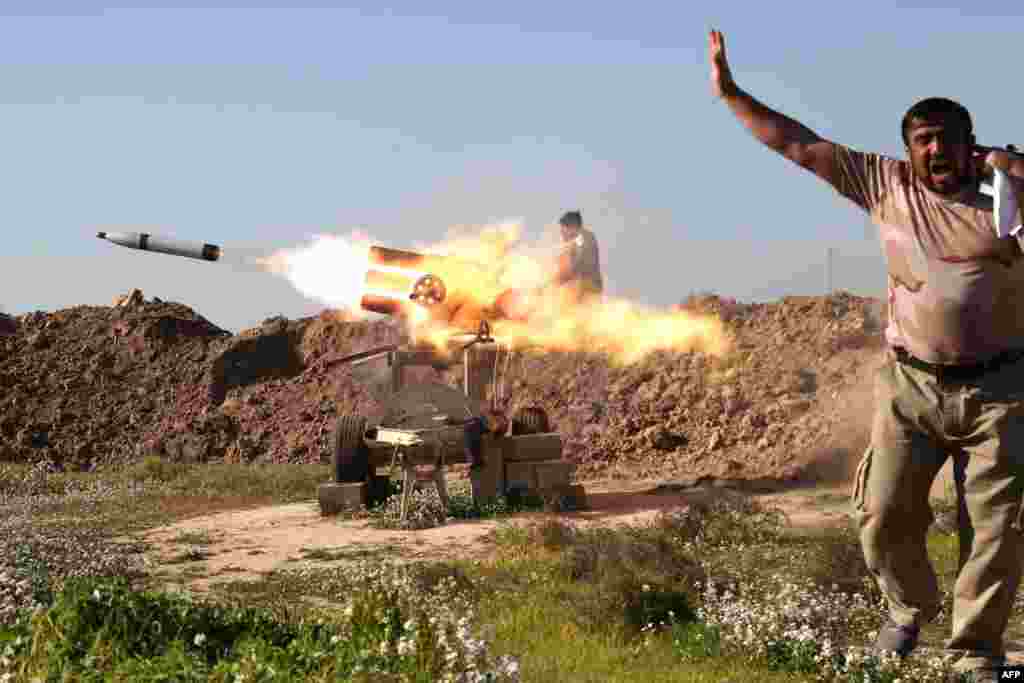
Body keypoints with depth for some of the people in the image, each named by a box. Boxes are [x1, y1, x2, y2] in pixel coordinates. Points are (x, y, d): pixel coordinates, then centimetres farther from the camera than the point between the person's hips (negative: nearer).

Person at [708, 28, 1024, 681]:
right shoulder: (887, 185, 4)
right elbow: (797, 143, 6)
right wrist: (729, 92, 7)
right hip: (913, 388, 2)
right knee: (885, 518, 1)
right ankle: (911, 608, 32)